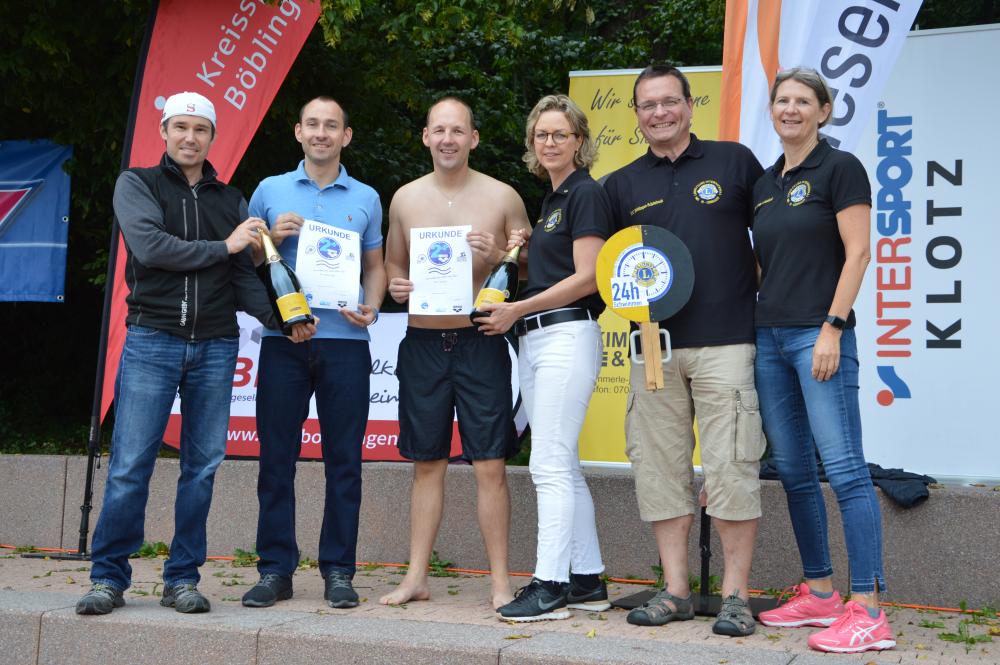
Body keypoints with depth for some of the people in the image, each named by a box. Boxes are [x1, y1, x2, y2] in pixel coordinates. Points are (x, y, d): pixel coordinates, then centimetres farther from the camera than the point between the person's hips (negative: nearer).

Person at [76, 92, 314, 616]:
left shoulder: (230, 200, 16)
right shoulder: (136, 184, 6)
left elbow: (244, 278, 11)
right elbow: (150, 247, -11)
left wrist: (279, 319, -5)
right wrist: (223, 246, -6)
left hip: (216, 347, 3)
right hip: (152, 341, -3)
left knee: (202, 467, 3)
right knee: (130, 467, -5)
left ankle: (182, 579, 12)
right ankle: (109, 577, 7)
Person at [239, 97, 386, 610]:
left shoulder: (366, 199, 12)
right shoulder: (271, 191, 11)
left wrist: (370, 307, -3)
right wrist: (273, 238, -6)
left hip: (344, 341, 0)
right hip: (283, 338, 0)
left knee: (343, 460, 1)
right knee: (276, 457, 1)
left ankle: (338, 570, 10)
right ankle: (275, 569, 9)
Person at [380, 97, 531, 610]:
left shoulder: (502, 197, 1)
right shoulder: (405, 199, 9)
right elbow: (393, 263, 20)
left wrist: (500, 258, -14)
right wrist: (395, 286, -2)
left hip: (479, 342, -3)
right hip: (422, 343, 3)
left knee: (490, 467, -3)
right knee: (427, 465, 10)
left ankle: (500, 582, 6)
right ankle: (417, 577, 18)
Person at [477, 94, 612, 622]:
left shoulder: (586, 193, -7)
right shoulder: (551, 201, 20)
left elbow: (585, 278, -14)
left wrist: (517, 310, -11)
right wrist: (517, 251, 4)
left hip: (567, 335, -10)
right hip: (533, 340, 10)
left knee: (550, 464, -11)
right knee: (563, 466, 10)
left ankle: (549, 585, -7)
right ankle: (588, 581, 17)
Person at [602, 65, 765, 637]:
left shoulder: (734, 161, 7)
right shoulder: (622, 185, 13)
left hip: (726, 340, -3)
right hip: (654, 347, 3)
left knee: (731, 467, -5)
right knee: (660, 467, 5)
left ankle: (736, 596, 4)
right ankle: (675, 591, 15)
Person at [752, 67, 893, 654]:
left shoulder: (840, 168, -2)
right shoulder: (764, 183, 17)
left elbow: (857, 254, -9)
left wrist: (831, 328, -17)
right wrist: (752, 328, 14)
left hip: (819, 334, -8)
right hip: (769, 336, 8)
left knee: (844, 468, -10)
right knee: (794, 471, 10)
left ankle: (868, 611, -9)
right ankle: (820, 593, 20)